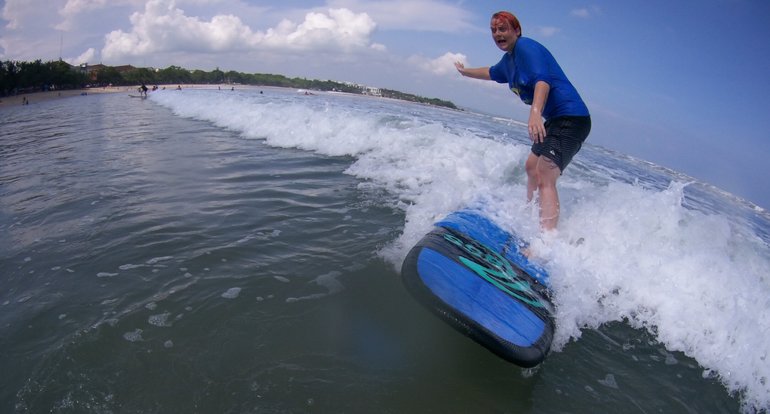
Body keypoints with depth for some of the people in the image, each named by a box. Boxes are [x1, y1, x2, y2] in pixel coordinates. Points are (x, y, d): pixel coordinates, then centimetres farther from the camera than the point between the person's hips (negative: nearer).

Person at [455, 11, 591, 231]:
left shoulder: (526, 47, -12)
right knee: (531, 167, 23)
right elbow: (492, 73, 40)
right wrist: (465, 71, 54)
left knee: (545, 179, -23)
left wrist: (535, 113, -46)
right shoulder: (508, 60, 16)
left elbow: (542, 80, -29)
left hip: (571, 117, -11)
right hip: (555, 120, 11)